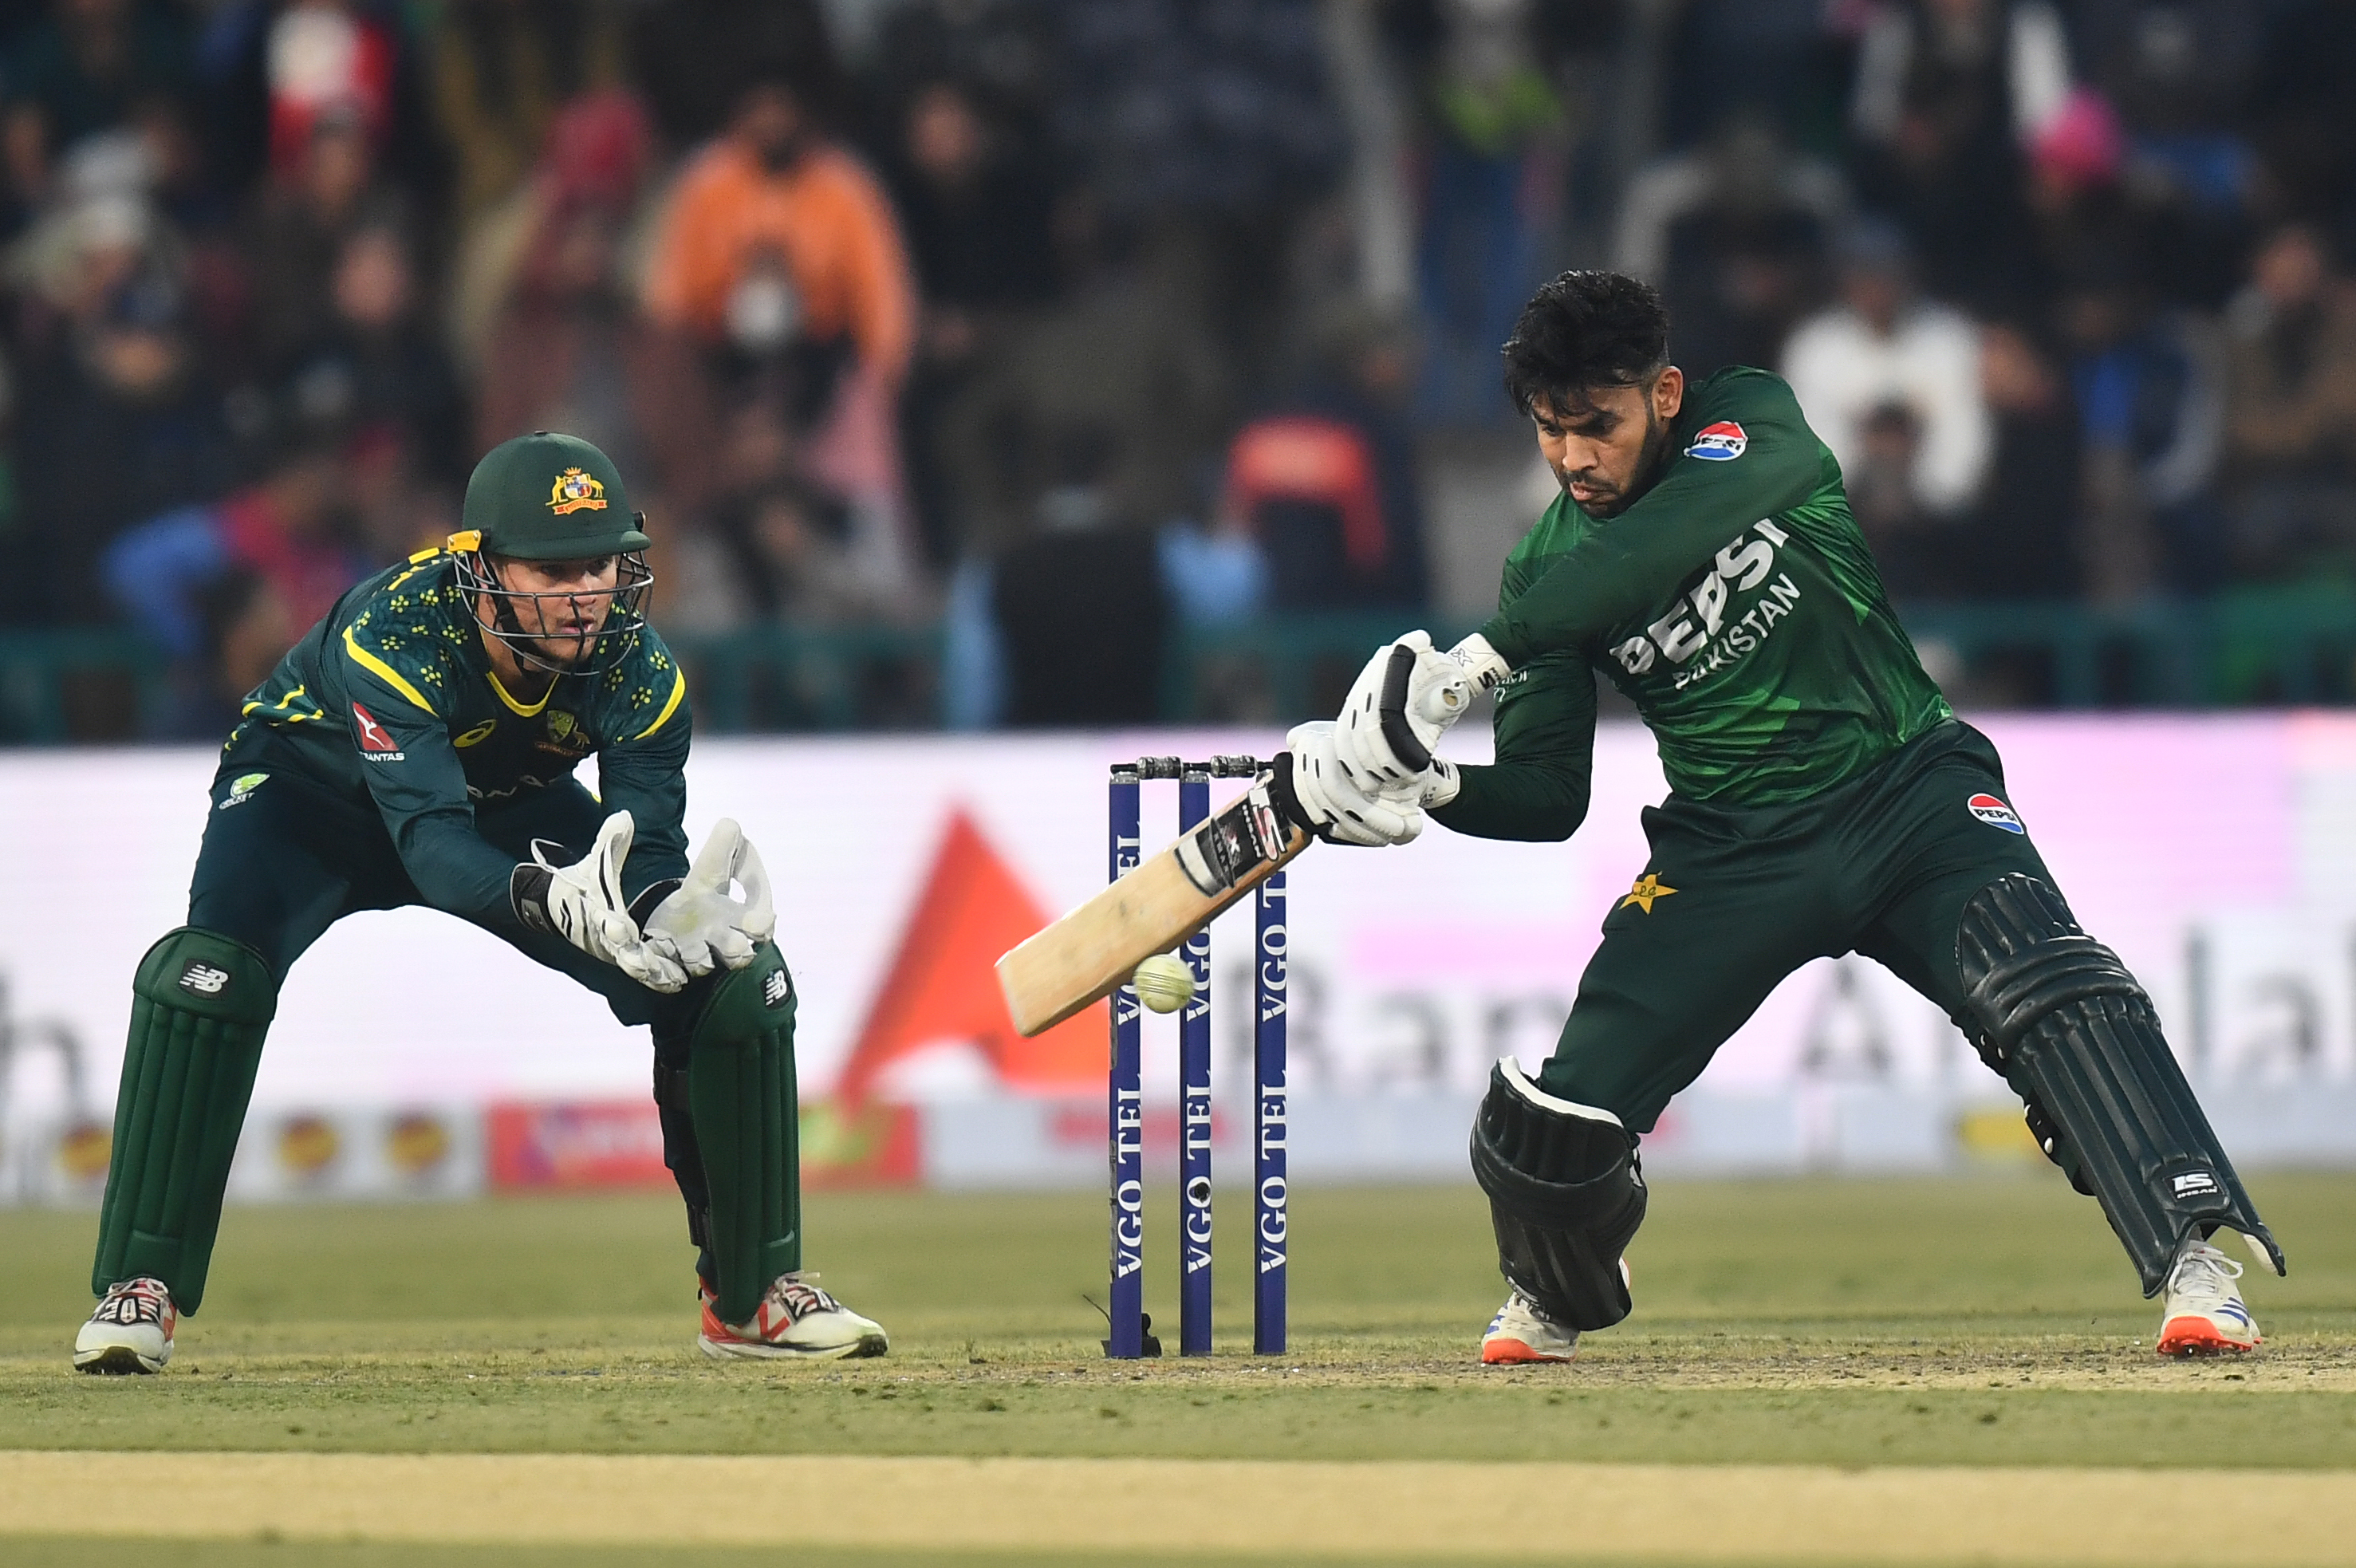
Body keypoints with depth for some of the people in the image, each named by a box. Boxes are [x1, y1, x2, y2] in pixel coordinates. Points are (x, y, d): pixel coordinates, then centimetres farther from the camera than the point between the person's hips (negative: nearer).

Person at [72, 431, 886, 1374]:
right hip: (315, 793, -4)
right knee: (209, 971, -33)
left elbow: (651, 847, -27)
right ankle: (139, 1290, -20)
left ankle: (752, 1294, 11)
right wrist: (550, 899, -67)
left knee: (741, 980, -7)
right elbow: (430, 841, -48)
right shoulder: (395, 633, -40)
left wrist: (676, 909, -52)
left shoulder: (636, 667, -26)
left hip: (508, 810, 4)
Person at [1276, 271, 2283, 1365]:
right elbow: (1549, 798, -2)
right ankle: (1554, 1297, 27)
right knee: (1555, 1119, -6)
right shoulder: (1545, 569, -2)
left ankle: (2194, 1255, -34)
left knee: (2043, 987, -31)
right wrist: (1433, 789, -24)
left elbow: (1660, 547, -33)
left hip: (1906, 790, -3)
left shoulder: (1753, 421, -12)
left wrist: (1473, 660, -39)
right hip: (1731, 853, 3)